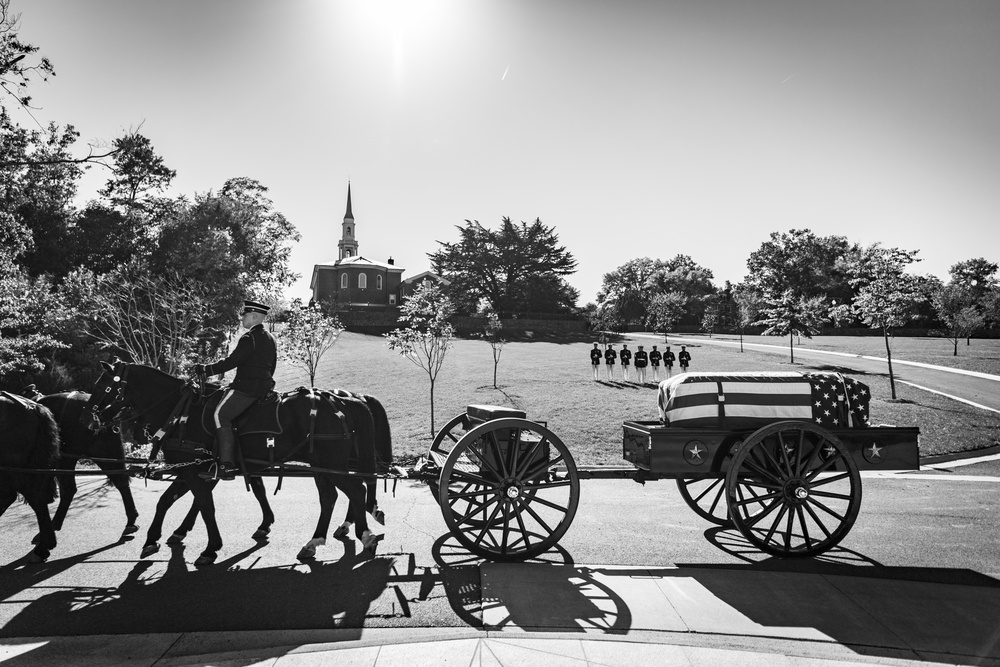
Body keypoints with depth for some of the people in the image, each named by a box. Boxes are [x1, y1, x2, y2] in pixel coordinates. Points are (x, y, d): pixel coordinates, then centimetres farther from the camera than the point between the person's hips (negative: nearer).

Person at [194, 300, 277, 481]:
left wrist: (206, 370, -9)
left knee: (221, 415, -9)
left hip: (246, 387, -10)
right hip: (265, 386, 10)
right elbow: (271, 367, 22)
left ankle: (227, 466, -16)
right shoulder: (270, 339, 17)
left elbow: (232, 361, -16)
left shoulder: (249, 338, -12)